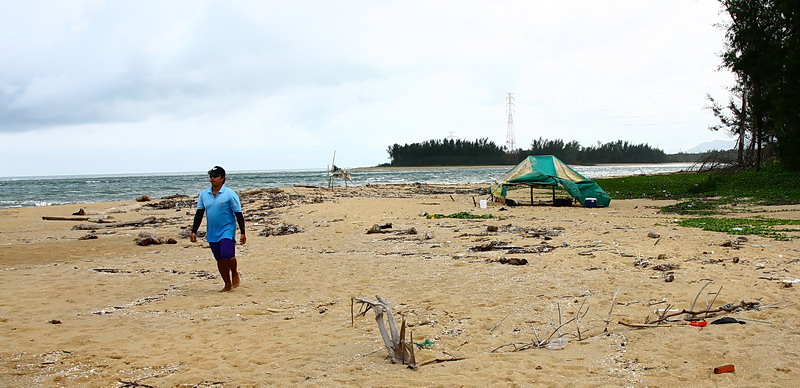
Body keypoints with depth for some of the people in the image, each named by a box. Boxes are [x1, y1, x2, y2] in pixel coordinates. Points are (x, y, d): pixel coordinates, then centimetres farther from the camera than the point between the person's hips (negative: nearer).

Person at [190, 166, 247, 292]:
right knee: (219, 260, 9)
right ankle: (227, 285, 21)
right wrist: (194, 231, 7)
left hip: (227, 231, -5)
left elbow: (238, 214, -6)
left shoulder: (230, 194, -7)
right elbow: (199, 214, 11)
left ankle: (235, 274, 11)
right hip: (212, 233, 5)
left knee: (227, 256, -19)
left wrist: (242, 232, -9)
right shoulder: (203, 194, 6)